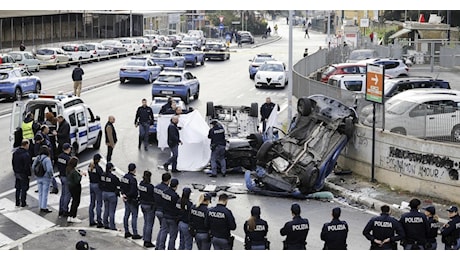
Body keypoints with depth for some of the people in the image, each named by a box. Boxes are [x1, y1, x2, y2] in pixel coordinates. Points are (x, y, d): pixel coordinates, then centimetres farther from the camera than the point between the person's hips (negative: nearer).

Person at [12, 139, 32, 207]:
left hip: (16, 173, 7)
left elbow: (13, 162, 12)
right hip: (23, 174, -7)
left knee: (18, 189, 17)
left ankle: (17, 203, 23)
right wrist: (29, 174, -11)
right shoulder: (26, 154, -23)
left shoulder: (15, 152, 2)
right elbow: (27, 166, -21)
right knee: (24, 189, 4)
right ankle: (23, 203, 10)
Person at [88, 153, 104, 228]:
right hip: (97, 185, -8)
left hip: (91, 185, 8)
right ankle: (99, 222, 1)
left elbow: (89, 175, 10)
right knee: (99, 204, -1)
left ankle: (91, 221, 19)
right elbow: (103, 176, -19)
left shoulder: (89, 166, 3)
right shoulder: (98, 167, -20)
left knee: (92, 203, 14)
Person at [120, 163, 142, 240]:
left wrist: (124, 194, 7)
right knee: (134, 216, -2)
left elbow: (121, 186, 11)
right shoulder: (133, 179, -23)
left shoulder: (124, 177, 3)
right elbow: (133, 191, -25)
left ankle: (126, 232, 24)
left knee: (126, 215, 15)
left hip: (126, 199, 9)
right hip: (133, 200, -9)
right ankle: (135, 234, 2)